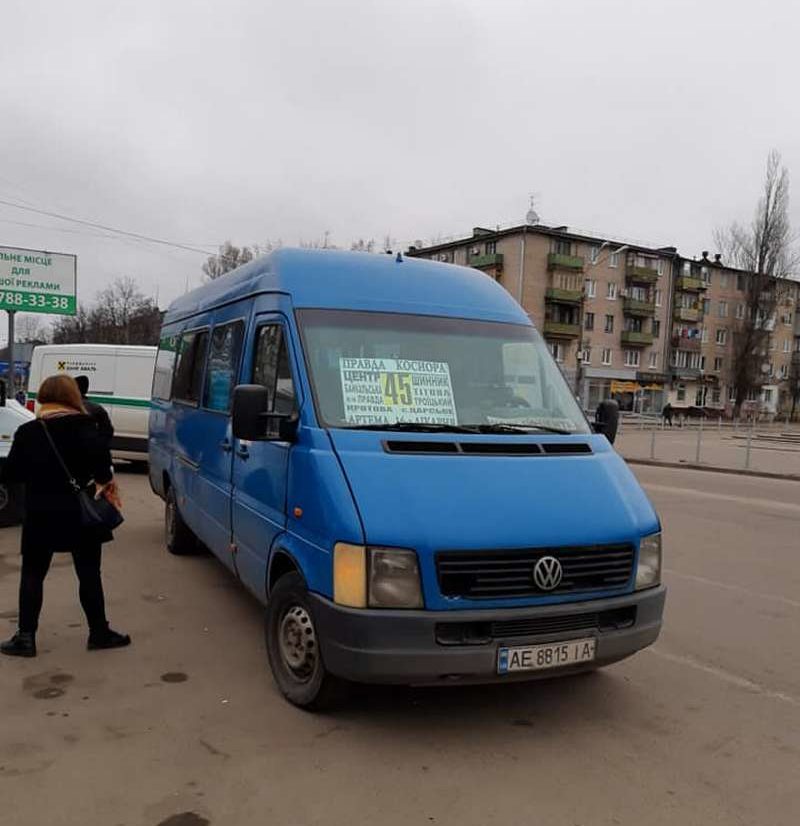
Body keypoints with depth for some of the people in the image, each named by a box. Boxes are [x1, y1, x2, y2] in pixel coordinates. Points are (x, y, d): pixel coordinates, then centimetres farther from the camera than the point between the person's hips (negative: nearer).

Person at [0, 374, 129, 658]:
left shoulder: (27, 431, 2)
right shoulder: (82, 426, -7)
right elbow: (99, 452, -27)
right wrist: (106, 480, -13)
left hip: (41, 516, 2)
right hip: (80, 514, -2)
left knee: (32, 575, 13)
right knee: (89, 574, 8)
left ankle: (25, 636, 12)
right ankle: (99, 633, 15)